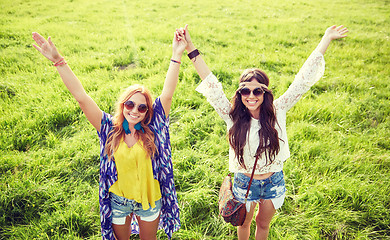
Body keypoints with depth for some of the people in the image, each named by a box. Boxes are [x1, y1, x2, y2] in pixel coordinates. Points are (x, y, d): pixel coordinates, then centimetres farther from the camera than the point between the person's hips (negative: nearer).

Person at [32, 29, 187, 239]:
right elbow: (81, 97, -20)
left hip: (149, 199, 0)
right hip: (118, 200, 0)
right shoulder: (109, 128, -14)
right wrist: (59, 61, -26)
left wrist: (176, 56, -31)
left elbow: (167, 94, -24)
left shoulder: (153, 128, -16)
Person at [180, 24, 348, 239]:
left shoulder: (277, 111, -15)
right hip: (244, 182, 0)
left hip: (273, 182, 1)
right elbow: (210, 85, -24)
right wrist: (191, 49, -28)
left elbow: (303, 80, -14)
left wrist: (326, 39, -12)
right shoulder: (233, 116, -18)